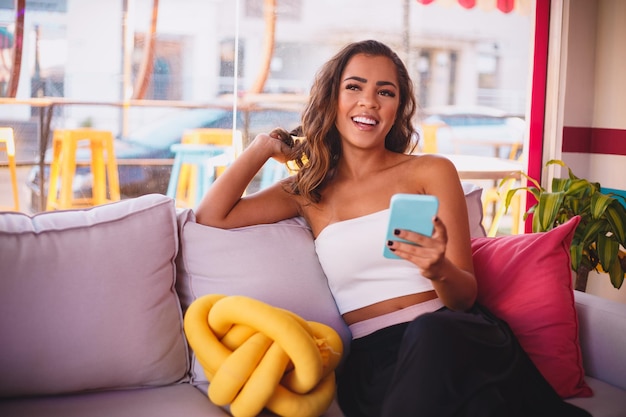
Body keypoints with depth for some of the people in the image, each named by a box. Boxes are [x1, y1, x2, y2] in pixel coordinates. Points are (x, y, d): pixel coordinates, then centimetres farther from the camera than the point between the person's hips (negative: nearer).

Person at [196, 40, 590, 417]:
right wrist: (265, 146, 15)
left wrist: (439, 270, -19)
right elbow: (211, 216, 9)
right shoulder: (309, 192, 15)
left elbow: (465, 295, 5)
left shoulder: (432, 171, 8)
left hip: (453, 336, 0)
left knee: (431, 335, -37)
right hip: (372, 359, 0)